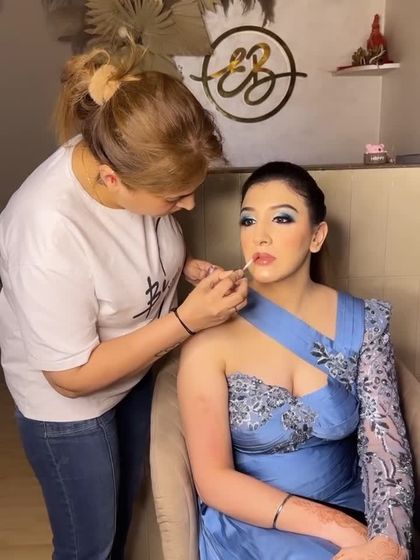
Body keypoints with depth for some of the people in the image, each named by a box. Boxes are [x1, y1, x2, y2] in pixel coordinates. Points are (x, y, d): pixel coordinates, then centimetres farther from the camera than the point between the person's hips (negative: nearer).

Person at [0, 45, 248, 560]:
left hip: (136, 370, 6)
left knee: (123, 509, 30)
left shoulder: (137, 163, -20)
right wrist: (187, 320, -32)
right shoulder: (48, 233, -39)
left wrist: (189, 266, -15)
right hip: (68, 401, -5)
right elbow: (73, 375, -27)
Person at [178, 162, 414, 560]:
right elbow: (213, 480, -14)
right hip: (251, 525, -2)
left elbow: (385, 447, -8)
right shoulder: (212, 336, -14)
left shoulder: (363, 323, -5)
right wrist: (334, 526, -21)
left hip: (351, 515, 3)